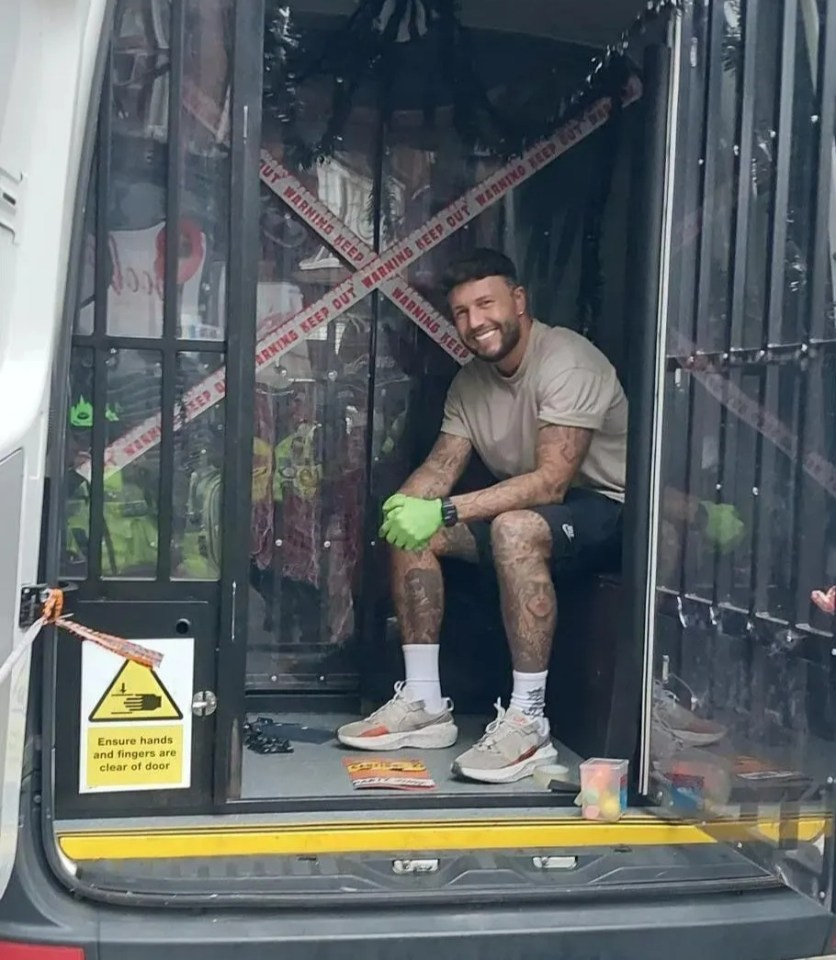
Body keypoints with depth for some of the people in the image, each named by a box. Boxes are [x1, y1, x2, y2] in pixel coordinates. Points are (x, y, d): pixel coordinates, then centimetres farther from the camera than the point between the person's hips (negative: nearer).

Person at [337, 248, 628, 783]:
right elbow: (441, 467, 1)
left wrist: (444, 512, -35)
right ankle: (424, 704, -1)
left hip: (609, 510, -8)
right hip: (536, 508, 9)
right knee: (409, 528, -5)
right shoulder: (471, 382, 6)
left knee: (516, 529, -39)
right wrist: (404, 504, -23)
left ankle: (528, 723, -30)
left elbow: (551, 480, -29)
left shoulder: (567, 363, -21)